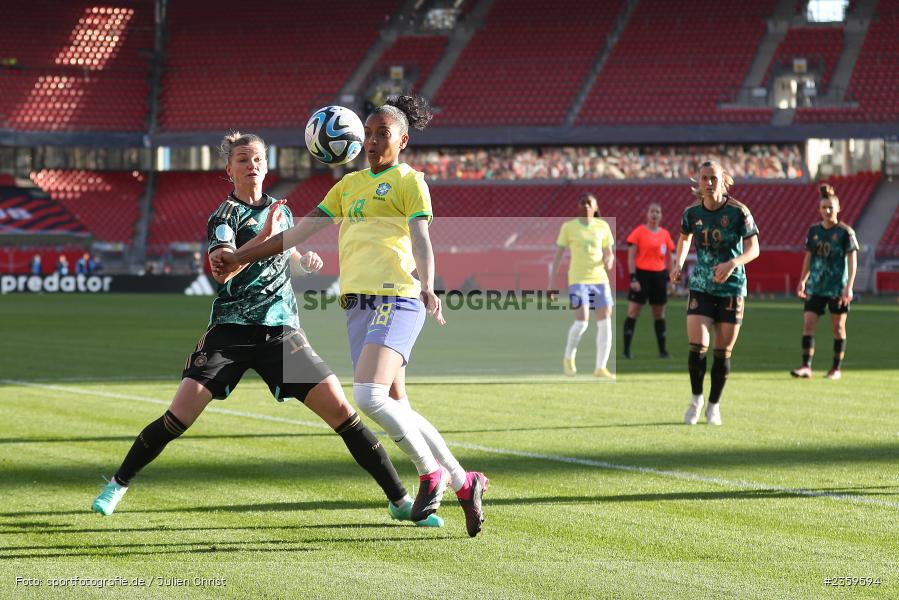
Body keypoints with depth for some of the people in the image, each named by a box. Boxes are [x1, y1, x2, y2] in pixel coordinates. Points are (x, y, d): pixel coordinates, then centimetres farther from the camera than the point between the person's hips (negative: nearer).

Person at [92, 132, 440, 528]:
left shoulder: (279, 210, 14)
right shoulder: (226, 215, -3)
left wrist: (303, 258, 14)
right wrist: (265, 236, -27)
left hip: (282, 331, 4)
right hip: (231, 331, -4)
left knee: (341, 410, -8)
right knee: (177, 419, -11)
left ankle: (400, 501, -3)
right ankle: (118, 484, 12)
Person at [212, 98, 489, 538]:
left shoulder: (409, 180, 4)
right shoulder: (349, 185, 23)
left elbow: (421, 241, -7)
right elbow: (301, 231, 24)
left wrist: (427, 288, -26)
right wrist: (242, 257, 21)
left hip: (396, 299, -7)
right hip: (358, 304, 7)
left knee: (368, 395, -23)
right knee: (397, 409, 4)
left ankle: (430, 472, -6)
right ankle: (462, 481, 15)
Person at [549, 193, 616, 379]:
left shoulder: (602, 227, 8)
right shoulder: (568, 227, 1)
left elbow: (609, 253, 14)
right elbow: (558, 255, 2)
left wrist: (609, 261, -11)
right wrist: (552, 282, -3)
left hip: (600, 279, 4)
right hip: (578, 279, -4)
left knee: (605, 323, -3)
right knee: (582, 321, -16)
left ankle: (601, 368, 6)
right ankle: (569, 357, 10)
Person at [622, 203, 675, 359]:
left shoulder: (665, 234, 9)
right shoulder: (639, 232, -3)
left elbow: (670, 258, 15)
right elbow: (631, 256, -6)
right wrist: (633, 278, -13)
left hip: (659, 275, 4)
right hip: (642, 274, -4)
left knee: (659, 314, 9)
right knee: (633, 311, -6)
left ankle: (662, 350, 15)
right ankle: (626, 350, -4)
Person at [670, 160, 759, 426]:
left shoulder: (738, 211, -11)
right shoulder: (692, 212, -1)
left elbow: (753, 248, -10)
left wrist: (733, 263, -28)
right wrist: (678, 264, 5)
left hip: (731, 287, -1)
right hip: (700, 287, 1)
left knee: (723, 352, 3)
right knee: (697, 346, -12)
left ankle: (714, 405, 20)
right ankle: (696, 399, 9)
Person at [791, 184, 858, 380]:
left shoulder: (845, 232, -6)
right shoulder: (814, 230, 7)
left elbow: (852, 260, -7)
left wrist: (849, 287, -14)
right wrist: (803, 281, 11)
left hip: (837, 287, -4)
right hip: (816, 286, 4)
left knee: (838, 327, 4)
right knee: (808, 323, -7)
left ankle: (836, 369, 12)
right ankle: (806, 366, -7)